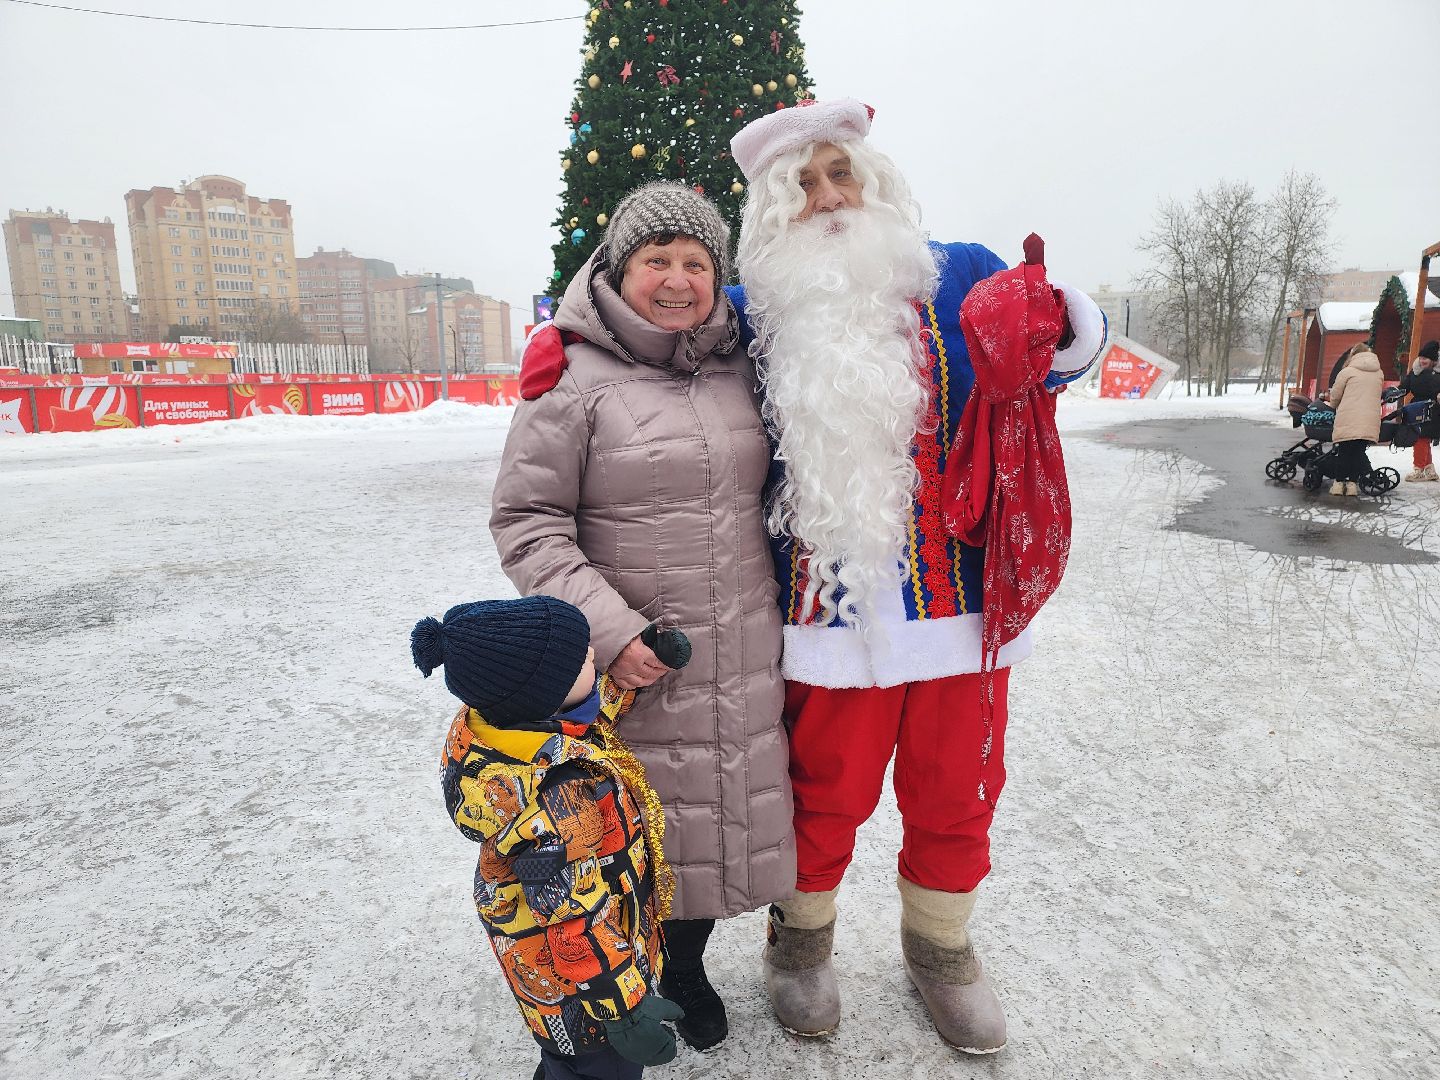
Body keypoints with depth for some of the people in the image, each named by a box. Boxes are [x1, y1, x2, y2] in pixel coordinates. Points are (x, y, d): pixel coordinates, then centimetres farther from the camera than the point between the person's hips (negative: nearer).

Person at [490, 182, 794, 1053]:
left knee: (724, 814, 15)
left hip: (744, 661, 5)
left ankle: (686, 965, 42)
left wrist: (783, 599, 13)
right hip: (634, 662, -5)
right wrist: (607, 627, -17)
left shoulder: (739, 368, 8)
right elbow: (525, 519, -9)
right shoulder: (577, 373, -9)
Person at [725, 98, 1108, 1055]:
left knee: (956, 796, 17)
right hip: (831, 608, -1)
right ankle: (802, 937, 45)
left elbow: (1048, 359, 11)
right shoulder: (753, 312, 1)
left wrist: (1070, 331, -12)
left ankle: (940, 947, 46)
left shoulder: (961, 276, 2)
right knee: (826, 795, 14)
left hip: (963, 602, 2)